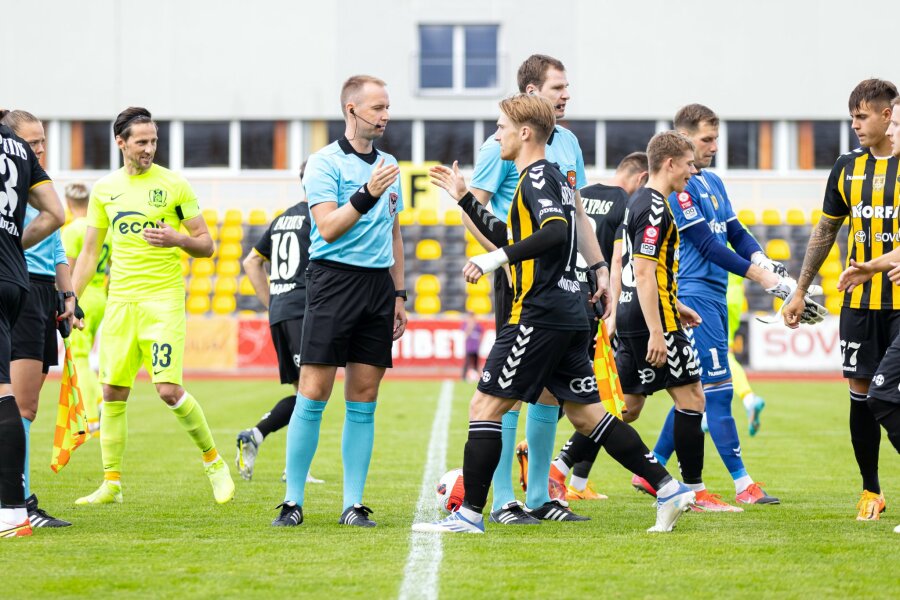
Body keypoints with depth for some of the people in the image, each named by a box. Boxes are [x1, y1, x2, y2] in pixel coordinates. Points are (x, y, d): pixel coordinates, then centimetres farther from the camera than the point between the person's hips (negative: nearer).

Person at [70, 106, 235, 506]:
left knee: (169, 390, -13)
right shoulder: (104, 189, 9)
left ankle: (214, 462, 6)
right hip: (120, 300, 4)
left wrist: (177, 238, -19)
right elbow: (90, 252, 16)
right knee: (113, 393, 3)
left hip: (163, 297, -4)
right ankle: (111, 484, 11)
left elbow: (206, 246, 1)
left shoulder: (174, 185, -1)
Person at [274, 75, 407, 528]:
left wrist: (399, 294, 19)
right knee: (314, 393, -7)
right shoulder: (325, 163, -4)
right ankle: (293, 501, -1)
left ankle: (354, 504, 7)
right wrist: (367, 194, -24)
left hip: (378, 283, 6)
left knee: (363, 399, 4)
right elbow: (329, 228, -14)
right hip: (334, 278, -6)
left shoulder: (389, 166, 16)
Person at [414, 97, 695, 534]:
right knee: (585, 414, 11)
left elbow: (555, 233, -28)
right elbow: (513, 238, 31)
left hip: (540, 315, -10)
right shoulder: (549, 176, 20)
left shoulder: (537, 176, -10)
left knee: (485, 406, -5)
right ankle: (669, 489, 6)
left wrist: (496, 258, -29)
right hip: (568, 314, 10)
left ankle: (470, 514, -5)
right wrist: (464, 198, 29)